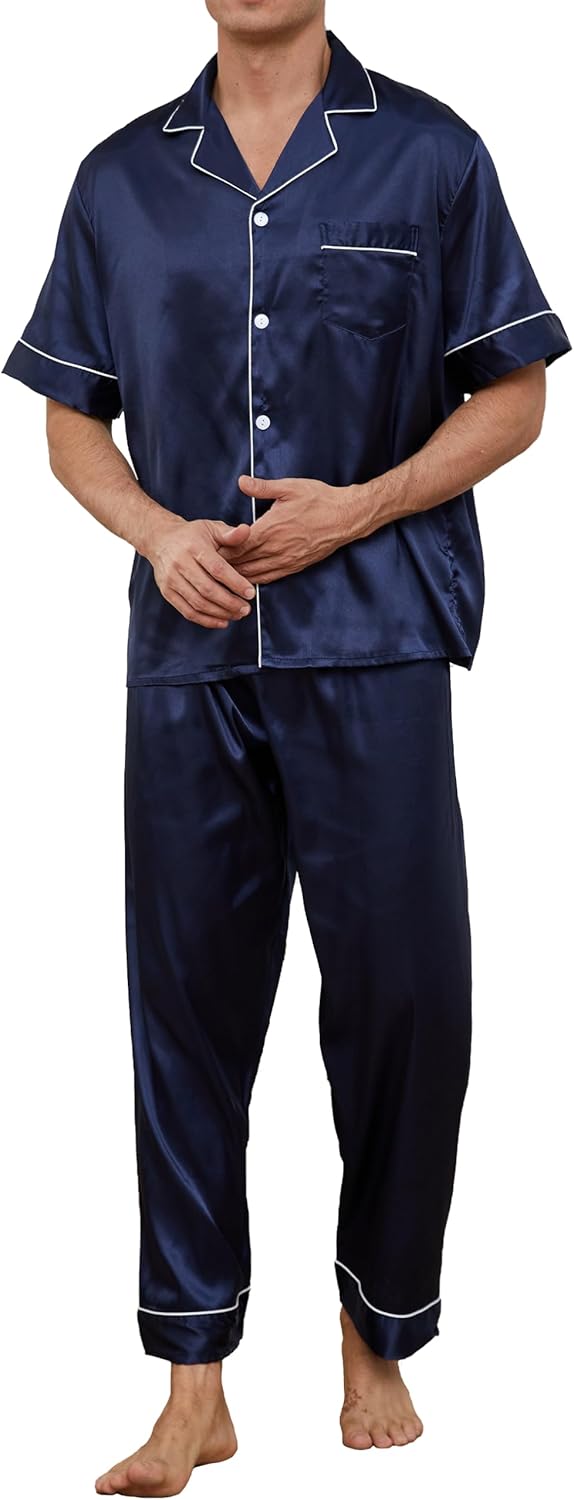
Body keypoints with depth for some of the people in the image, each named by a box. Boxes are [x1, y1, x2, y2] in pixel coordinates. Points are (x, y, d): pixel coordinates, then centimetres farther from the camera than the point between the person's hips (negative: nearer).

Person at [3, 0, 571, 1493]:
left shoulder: (426, 152, 5)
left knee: (402, 991, 1)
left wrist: (360, 505, -11)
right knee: (187, 995, 4)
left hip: (374, 647, -2)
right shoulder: (122, 178, 12)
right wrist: (158, 529, -5)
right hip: (187, 653, 2)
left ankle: (379, 1337, 24)